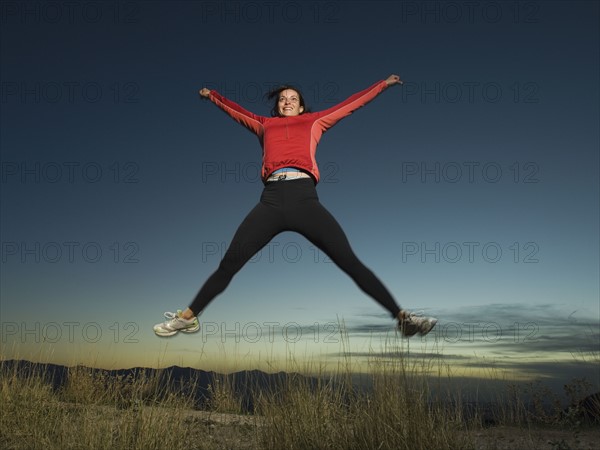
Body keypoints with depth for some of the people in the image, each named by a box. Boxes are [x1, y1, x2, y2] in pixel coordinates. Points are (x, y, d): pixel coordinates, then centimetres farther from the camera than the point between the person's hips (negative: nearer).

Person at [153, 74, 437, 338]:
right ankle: (188, 317, 11)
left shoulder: (314, 121, 27)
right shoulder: (264, 124, 29)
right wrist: (211, 95, 61)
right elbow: (234, 109, 46)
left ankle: (402, 317, -3)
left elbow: (352, 103, 37)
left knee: (351, 262, -8)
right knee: (229, 262, -3)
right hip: (271, 200, 1)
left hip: (304, 198, -1)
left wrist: (384, 84, 46)